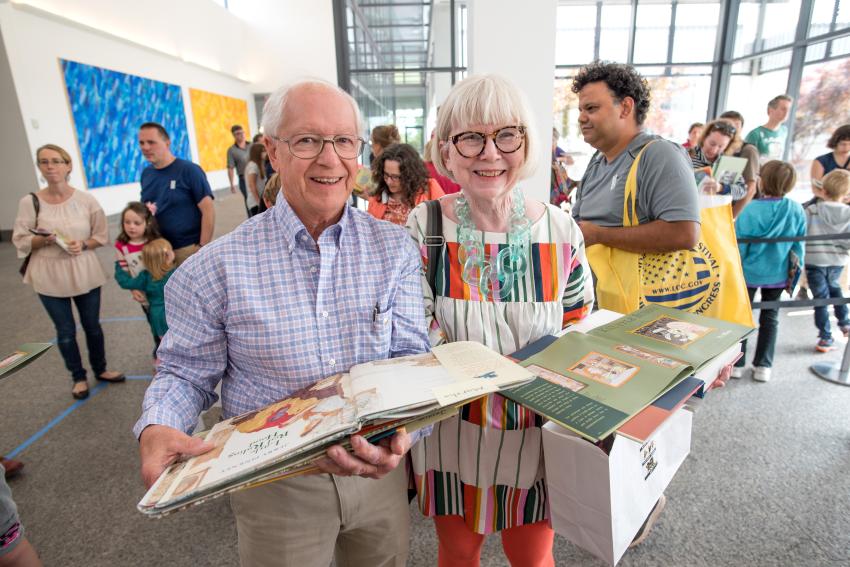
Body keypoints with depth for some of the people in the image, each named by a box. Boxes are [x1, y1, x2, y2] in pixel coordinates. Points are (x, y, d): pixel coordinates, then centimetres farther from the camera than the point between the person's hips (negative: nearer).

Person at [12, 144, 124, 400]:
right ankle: (78, 377, 28)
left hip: (85, 272, 1)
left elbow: (101, 236, 1)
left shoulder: (86, 199, -5)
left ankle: (100, 369, 34)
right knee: (65, 331, 10)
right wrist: (43, 240, -21)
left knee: (92, 325, 13)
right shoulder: (30, 202, -6)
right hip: (50, 276, 0)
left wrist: (83, 245, -17)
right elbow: (20, 240, -2)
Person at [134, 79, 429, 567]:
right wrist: (157, 430, -22)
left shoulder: (395, 248, -8)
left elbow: (412, 354, -10)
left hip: (378, 472, 3)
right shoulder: (218, 267, -12)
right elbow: (187, 373, -2)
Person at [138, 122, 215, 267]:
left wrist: (203, 247, -15)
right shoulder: (146, 174, 8)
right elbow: (145, 208, 21)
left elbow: (208, 210, -13)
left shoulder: (189, 170, -10)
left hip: (188, 248, -5)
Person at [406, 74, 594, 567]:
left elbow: (580, 332, 2)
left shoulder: (560, 230, -9)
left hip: (536, 432, 1)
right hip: (451, 431, 0)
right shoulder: (424, 227, -13)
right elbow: (419, 334, -13)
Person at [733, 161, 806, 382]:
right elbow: (798, 247, -1)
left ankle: (737, 364, 19)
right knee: (770, 317, 15)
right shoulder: (797, 211, -8)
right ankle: (763, 366, 22)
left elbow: (739, 246, -13)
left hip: (749, 272, -3)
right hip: (778, 274, 3)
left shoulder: (750, 210, -19)